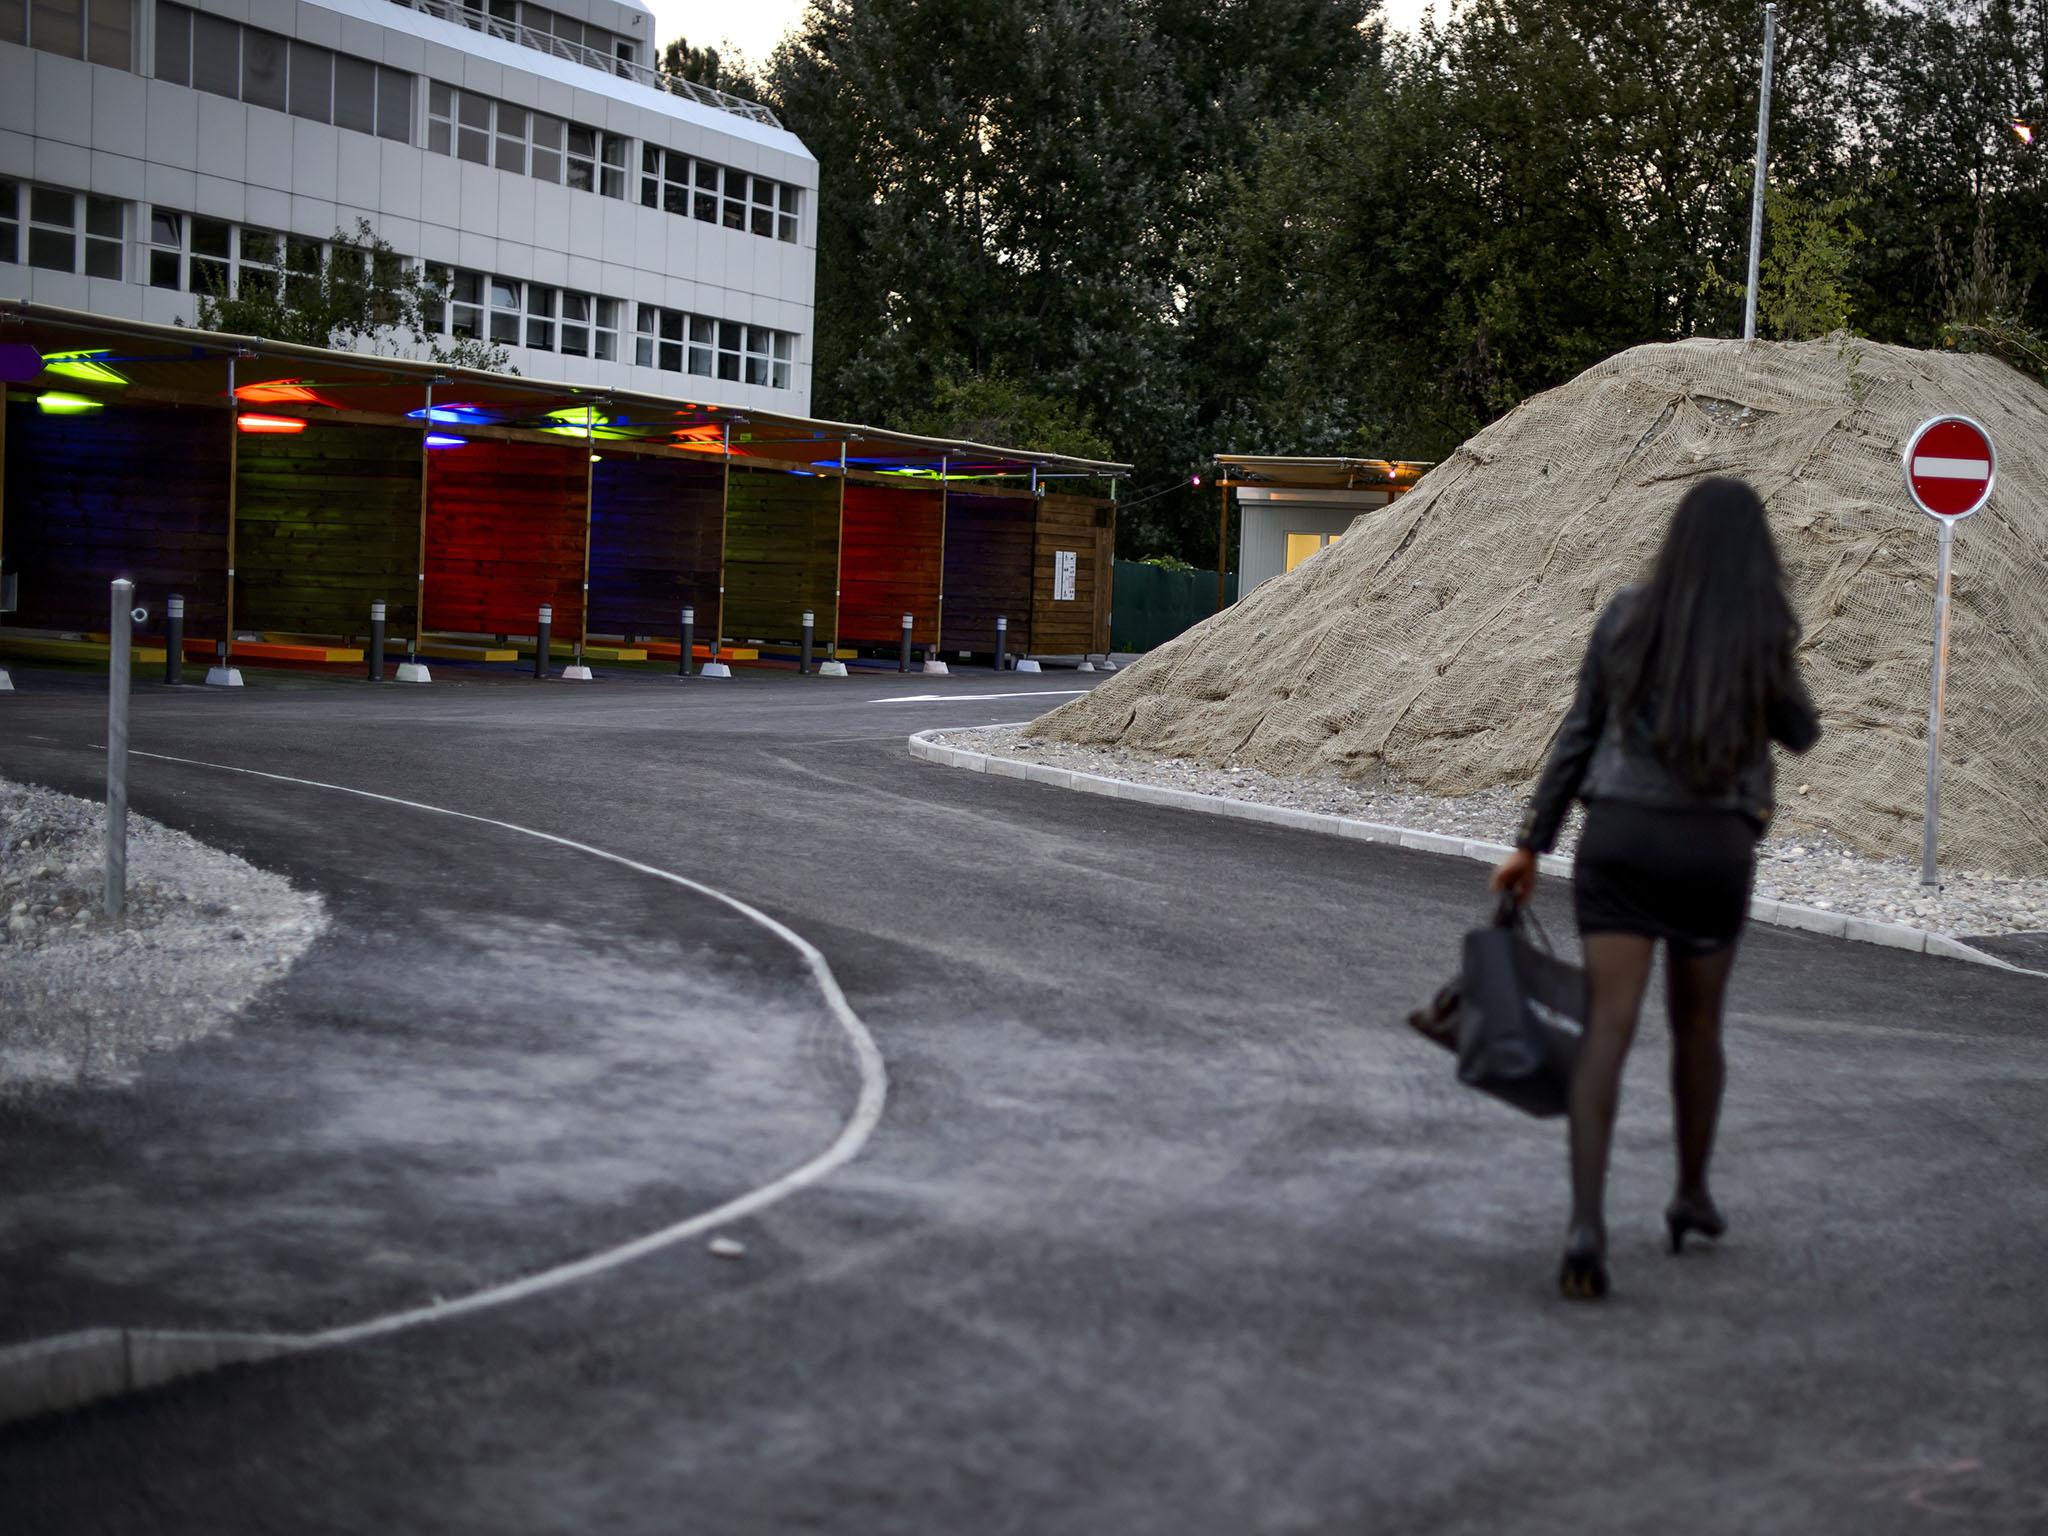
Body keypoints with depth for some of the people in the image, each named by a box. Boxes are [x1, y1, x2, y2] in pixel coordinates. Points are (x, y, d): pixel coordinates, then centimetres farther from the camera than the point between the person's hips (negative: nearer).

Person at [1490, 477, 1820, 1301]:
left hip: (1618, 839, 0)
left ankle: (1587, 1223, -23)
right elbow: (1801, 736, 11)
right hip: (1713, 850, 0)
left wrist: (1530, 845, 7)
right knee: (1696, 1024, 22)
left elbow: (1579, 733, 2)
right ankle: (1692, 1194, 37)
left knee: (1606, 1031, -7)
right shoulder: (1766, 638, -6)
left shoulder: (1627, 614, 0)